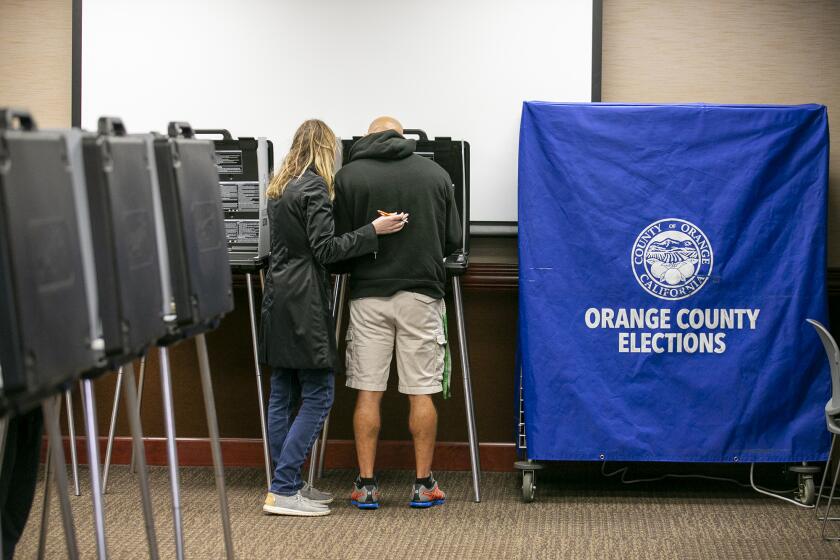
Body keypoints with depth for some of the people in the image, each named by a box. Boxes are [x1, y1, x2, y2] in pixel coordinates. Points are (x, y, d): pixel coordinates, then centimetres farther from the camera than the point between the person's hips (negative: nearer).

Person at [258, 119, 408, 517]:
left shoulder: (279, 188, 15)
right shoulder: (314, 189, -11)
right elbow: (325, 249, -16)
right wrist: (373, 230, -17)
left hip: (278, 296, 9)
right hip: (303, 301, -9)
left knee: (283, 394, 10)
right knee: (317, 396, -6)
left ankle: (287, 484, 15)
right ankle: (283, 491, -9)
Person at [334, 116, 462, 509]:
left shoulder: (349, 176, -1)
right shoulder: (436, 174, 4)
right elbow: (453, 240, 7)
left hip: (369, 295, -1)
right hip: (421, 293, 1)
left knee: (367, 392, 5)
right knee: (421, 392, 6)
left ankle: (366, 486, 7)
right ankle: (423, 485, 10)